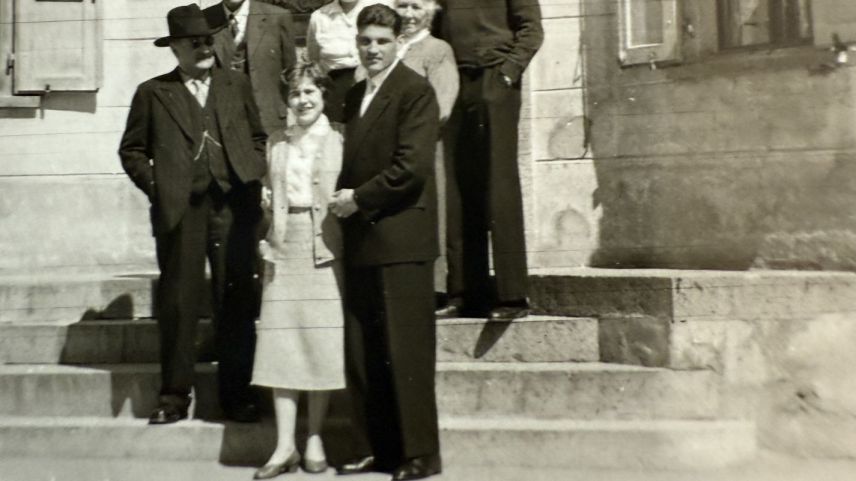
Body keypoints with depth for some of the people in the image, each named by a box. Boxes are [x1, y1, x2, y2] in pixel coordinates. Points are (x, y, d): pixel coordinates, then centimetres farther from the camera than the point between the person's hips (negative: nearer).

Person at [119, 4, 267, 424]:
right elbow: (132, 149, 10)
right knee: (178, 303, 0)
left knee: (235, 302, 1)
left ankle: (237, 394, 10)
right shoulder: (152, 92, 9)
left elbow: (257, 136, 19)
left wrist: (254, 176, 5)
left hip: (233, 205, 1)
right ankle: (174, 396, 8)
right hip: (179, 209, -1)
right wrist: (155, 185, -2)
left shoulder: (236, 85, 15)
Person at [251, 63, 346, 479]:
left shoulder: (339, 139, 2)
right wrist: (266, 199, 6)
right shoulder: (276, 142, 14)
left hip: (324, 245, -3)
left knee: (321, 339, -1)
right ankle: (284, 444, 2)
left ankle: (314, 439, 11)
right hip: (284, 245, 3)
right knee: (280, 339, -2)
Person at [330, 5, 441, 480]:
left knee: (405, 351, -3)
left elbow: (412, 166, -15)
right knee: (361, 352, 8)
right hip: (360, 238, 7)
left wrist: (359, 199, -9)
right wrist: (344, 202, 5)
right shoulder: (354, 96, 19)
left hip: (400, 237, -7)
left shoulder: (415, 90, -5)